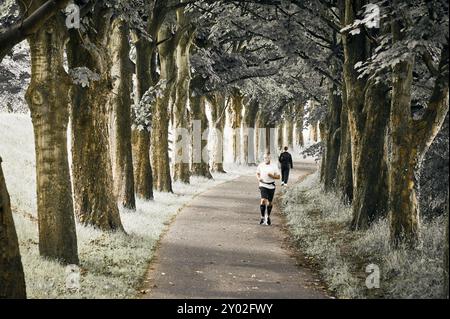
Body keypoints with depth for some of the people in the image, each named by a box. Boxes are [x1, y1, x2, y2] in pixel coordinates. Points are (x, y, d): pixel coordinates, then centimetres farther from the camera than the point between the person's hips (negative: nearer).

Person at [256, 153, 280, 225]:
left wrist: (272, 176, -17)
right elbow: (257, 173, 17)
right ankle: (262, 217, -13)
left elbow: (278, 177, 0)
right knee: (263, 200, -18)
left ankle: (268, 217, 30)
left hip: (271, 186, 1)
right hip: (263, 185, -1)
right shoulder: (260, 165, 2)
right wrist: (258, 178, -4)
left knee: (269, 202, 10)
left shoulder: (274, 166, -1)